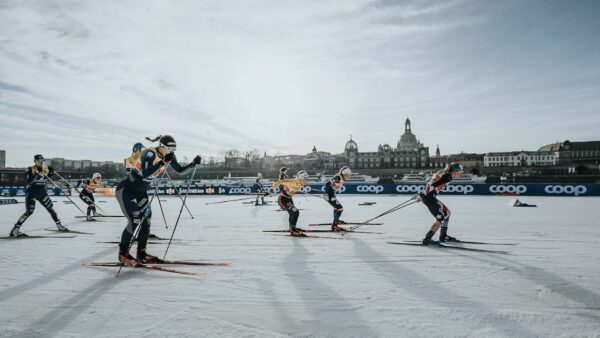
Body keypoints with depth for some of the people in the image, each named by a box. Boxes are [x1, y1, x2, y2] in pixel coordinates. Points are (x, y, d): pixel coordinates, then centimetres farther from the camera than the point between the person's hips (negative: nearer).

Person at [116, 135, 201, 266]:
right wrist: (163, 161, -42)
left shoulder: (169, 156, -5)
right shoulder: (150, 153, -27)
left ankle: (141, 253, 18)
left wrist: (193, 163, -8)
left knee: (146, 221, 4)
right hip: (126, 190, -8)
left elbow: (180, 170, 5)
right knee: (134, 221, -12)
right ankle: (123, 254, 7)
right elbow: (145, 174, -41)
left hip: (141, 192, 8)